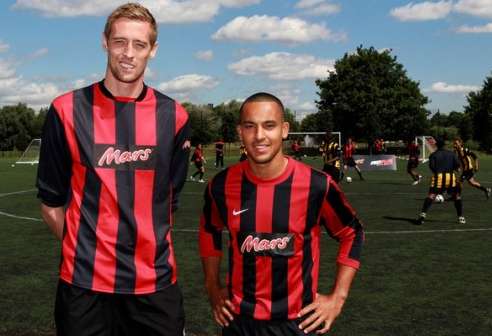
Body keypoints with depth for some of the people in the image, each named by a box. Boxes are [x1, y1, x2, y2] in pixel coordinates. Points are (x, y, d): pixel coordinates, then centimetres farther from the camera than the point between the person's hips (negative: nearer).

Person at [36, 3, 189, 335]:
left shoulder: (173, 116, 1)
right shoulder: (67, 110, -3)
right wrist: (85, 249, 2)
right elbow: (51, 201, 3)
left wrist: (149, 246, 7)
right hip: (85, 282, -1)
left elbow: (170, 198, 9)